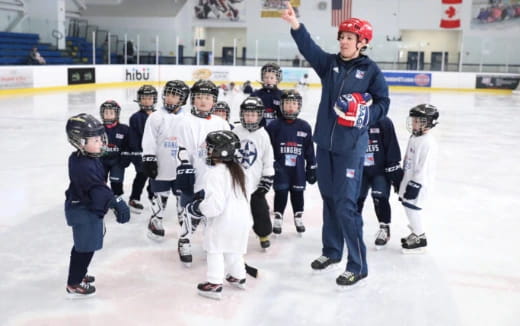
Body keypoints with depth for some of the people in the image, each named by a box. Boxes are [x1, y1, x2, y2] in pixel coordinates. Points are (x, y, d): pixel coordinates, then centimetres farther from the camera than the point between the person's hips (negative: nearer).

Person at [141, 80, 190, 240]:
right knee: (160, 196, 8)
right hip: (161, 167, -2)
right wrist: (148, 160, -12)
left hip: (181, 168, 2)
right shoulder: (156, 117, -5)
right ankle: (155, 222, 25)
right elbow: (149, 142, -7)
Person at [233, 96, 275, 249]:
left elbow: (268, 160, -1)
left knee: (260, 209, 8)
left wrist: (267, 179, -3)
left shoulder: (263, 135, -5)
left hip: (255, 182, 0)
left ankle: (264, 235, 26)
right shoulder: (235, 132, -4)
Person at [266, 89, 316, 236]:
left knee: (298, 193, 11)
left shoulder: (304, 127, 2)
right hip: (280, 168, -2)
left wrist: (312, 168, 6)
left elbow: (309, 150, 6)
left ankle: (299, 219, 26)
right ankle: (277, 219, 16)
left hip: (298, 169, 2)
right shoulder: (274, 126, -4)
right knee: (281, 193, 2)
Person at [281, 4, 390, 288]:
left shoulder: (371, 70, -4)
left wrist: (366, 114, -20)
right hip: (324, 142, 5)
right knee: (328, 199, 15)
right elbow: (309, 48, -12)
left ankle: (357, 266, 4)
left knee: (345, 203, -7)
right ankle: (331, 251, 32)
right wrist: (295, 25, -29)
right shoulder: (329, 63, 5)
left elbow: (383, 103, 0)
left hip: (351, 146, -5)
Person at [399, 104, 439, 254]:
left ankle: (419, 237, 8)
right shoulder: (414, 138, 9)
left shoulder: (427, 143, -22)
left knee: (412, 206, -6)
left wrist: (415, 185, -23)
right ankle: (416, 232, 32)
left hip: (419, 183, -10)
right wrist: (403, 181, 22)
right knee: (407, 204, 16)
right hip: (410, 179, 10)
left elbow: (423, 168, -24)